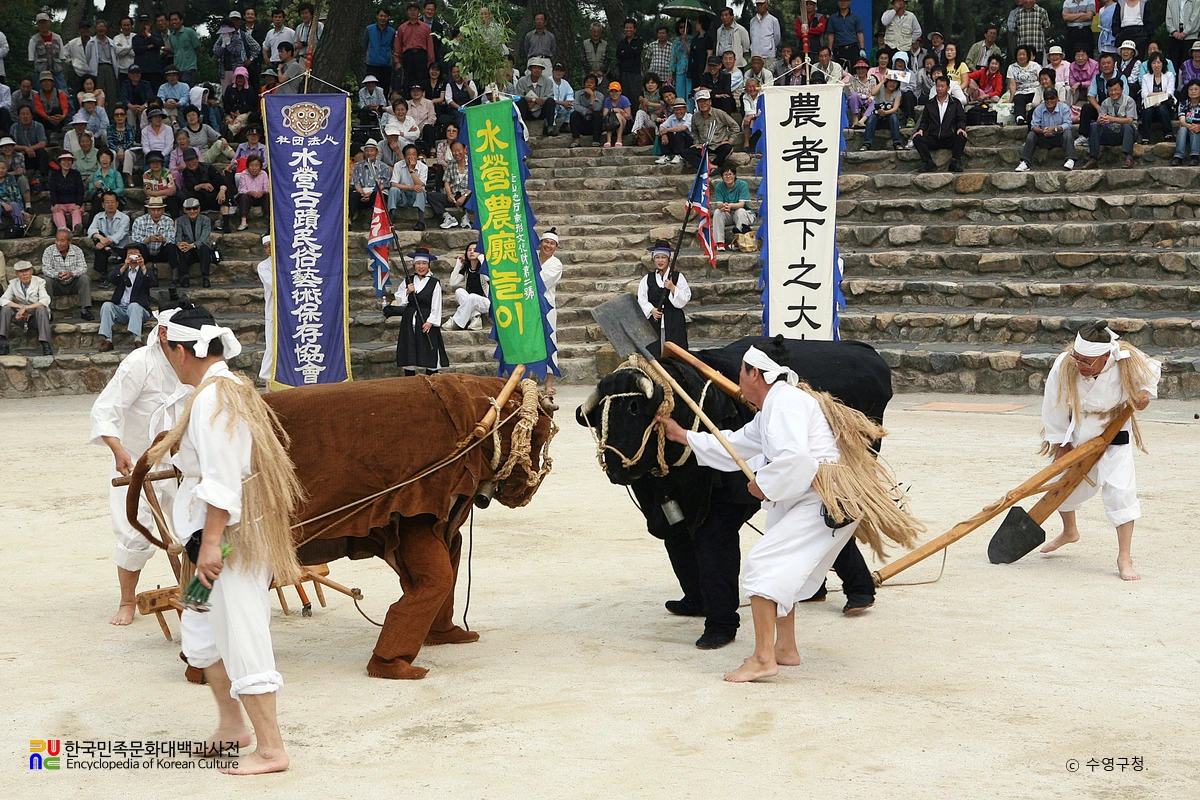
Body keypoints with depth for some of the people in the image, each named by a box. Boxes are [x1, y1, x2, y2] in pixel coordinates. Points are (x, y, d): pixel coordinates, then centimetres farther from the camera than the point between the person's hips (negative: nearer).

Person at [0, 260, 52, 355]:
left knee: (41, 308, -36)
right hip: (21, 316, 3)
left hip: (37, 315, -3)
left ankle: (45, 345, -43)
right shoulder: (13, 283, 2)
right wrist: (20, 307, -23)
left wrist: (26, 308, -31)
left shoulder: (39, 282, -7)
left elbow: (45, 300, -22)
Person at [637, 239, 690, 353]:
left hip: (674, 322, -1)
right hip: (654, 320, 1)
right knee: (654, 351, -4)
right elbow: (641, 299, 4)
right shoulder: (647, 279, 10)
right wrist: (651, 310, -12)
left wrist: (672, 288, -15)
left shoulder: (678, 277, 5)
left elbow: (685, 298, -2)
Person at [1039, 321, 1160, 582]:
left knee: (1120, 490, -16)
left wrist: (1145, 391, -15)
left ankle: (1124, 559, -7)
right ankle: (1069, 532, 49)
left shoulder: (1129, 362, -26)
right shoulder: (1063, 368, -27)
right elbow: (1054, 411, -13)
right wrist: (1060, 446, -7)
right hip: (1074, 437, 2)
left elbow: (1153, 370, 2)